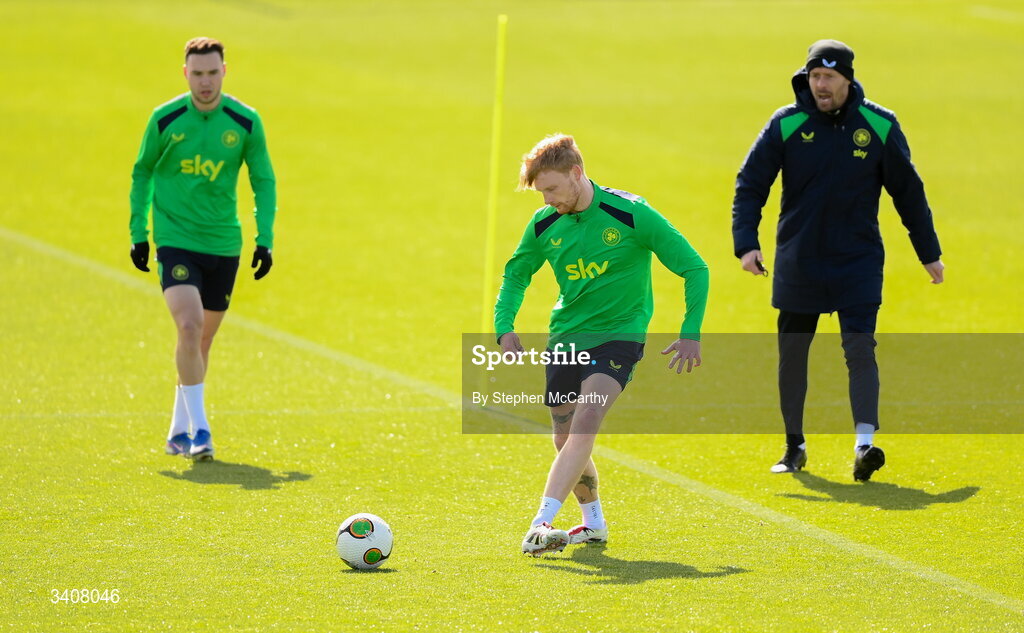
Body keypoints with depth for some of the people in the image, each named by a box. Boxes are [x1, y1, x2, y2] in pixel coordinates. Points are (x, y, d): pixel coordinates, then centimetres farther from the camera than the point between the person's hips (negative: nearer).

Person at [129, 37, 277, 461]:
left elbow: (264, 182, 6)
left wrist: (265, 239, -2)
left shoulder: (246, 122, -3)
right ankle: (198, 429, -16)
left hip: (223, 245, 3)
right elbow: (142, 172, 8)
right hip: (175, 239, -3)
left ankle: (178, 432, 24)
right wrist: (138, 232, 6)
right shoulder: (165, 119, -5)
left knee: (202, 340, 11)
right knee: (189, 327, -20)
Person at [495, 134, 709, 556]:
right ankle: (593, 522, 32)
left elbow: (694, 268, -7)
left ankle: (541, 523, -35)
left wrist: (691, 334, -13)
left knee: (585, 423, -25)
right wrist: (504, 327, 1)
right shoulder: (545, 224, 0)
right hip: (565, 337, 5)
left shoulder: (631, 215, -14)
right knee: (566, 442, 7)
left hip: (619, 335, -5)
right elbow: (516, 273, 18)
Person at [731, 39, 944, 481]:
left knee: (860, 348, -14)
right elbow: (750, 183, -1)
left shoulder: (880, 126, -3)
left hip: (859, 262, -1)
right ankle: (794, 446, 22)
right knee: (792, 353, 8)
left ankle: (864, 444, -19)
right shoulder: (786, 125, -4)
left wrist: (929, 252, 9)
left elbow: (908, 192, 6)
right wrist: (746, 242, -14)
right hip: (798, 264, 1)